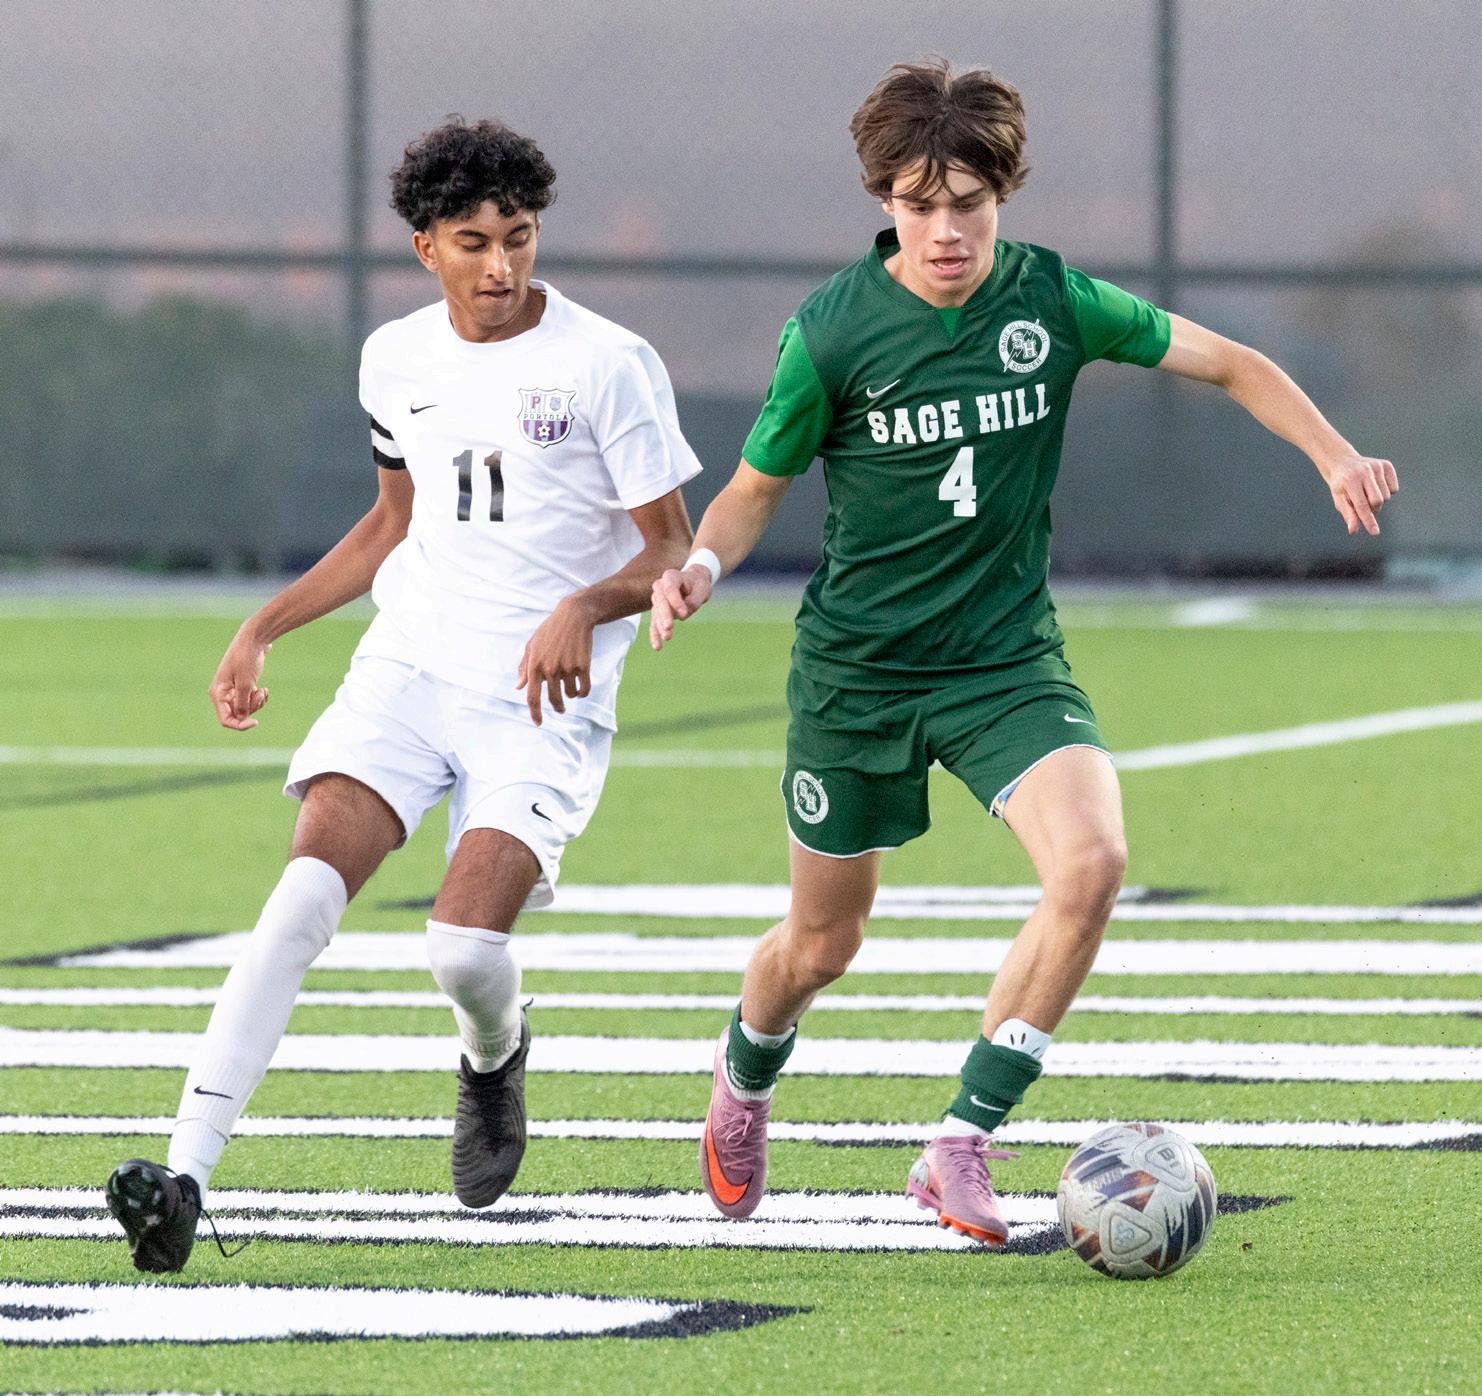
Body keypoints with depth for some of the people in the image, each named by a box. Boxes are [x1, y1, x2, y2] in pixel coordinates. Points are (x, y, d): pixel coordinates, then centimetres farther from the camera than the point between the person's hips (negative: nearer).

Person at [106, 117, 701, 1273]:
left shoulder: (608, 364, -7)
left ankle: (495, 1057, 20)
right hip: (411, 663, 3)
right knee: (310, 883, -20)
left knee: (467, 945, -20)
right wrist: (265, 628, 18)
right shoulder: (398, 360, 9)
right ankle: (186, 1177, -27)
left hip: (545, 698, -3)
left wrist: (584, 606, -25)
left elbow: (671, 555, -4)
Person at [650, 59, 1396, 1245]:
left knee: (1092, 860, -26)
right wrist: (703, 565, -21)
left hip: (1008, 659, 1)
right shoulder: (833, 331, -12)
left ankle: (964, 1144, -15)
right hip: (858, 667, -1)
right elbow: (757, 488, 0)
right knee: (822, 945, 11)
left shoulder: (1053, 302, -8)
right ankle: (745, 1080, 48)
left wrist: (1334, 457, -10)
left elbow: (1232, 365, 4)